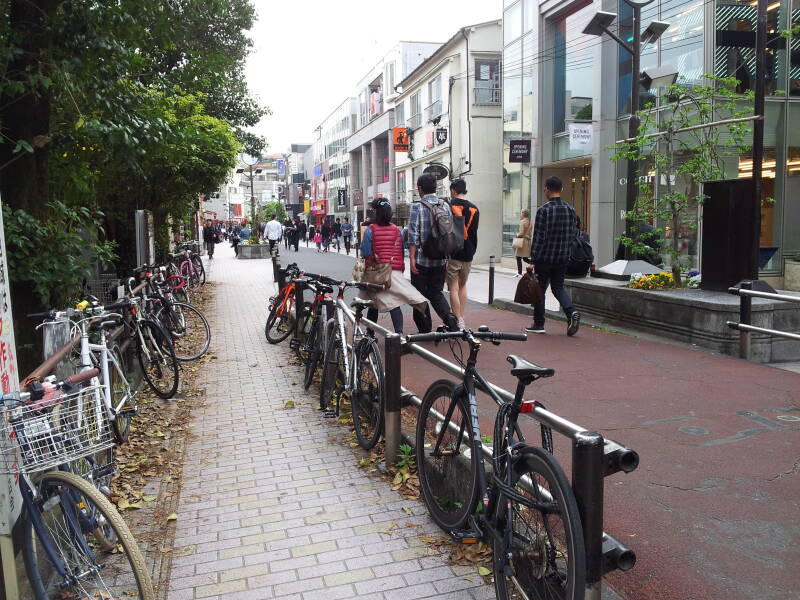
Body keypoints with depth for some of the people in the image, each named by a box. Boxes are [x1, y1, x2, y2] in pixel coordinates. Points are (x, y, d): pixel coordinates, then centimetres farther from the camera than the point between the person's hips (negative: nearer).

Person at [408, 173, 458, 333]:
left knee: (420, 295, 8)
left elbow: (413, 234, -14)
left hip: (422, 259, -5)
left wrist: (412, 258, -11)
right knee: (436, 291, 17)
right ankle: (449, 316, -6)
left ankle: (425, 330, 11)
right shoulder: (445, 205, 6)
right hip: (441, 259, 5)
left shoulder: (416, 206, -9)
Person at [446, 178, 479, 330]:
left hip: (452, 253, -5)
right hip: (468, 254, 5)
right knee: (463, 286, 17)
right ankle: (461, 320, 19)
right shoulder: (474, 208, 8)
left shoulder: (448, 206, -7)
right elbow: (474, 233, 11)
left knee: (453, 287, -1)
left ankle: (458, 322, -5)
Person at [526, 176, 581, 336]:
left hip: (545, 257, -5)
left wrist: (533, 259, -10)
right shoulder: (570, 209, 4)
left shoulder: (543, 210, -13)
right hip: (563, 257, 5)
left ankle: (538, 324, 14)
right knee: (558, 287, 17)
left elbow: (538, 237, -15)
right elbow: (572, 235, 9)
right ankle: (572, 312, -6)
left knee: (539, 290, 8)